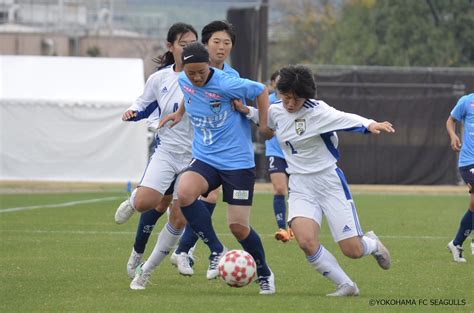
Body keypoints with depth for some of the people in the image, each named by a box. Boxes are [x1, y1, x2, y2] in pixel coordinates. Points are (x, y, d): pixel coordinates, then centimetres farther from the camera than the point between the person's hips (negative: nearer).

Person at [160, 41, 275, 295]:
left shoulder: (226, 84, -19)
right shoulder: (183, 81, -1)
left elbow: (261, 90, -5)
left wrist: (265, 124, -5)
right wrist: (180, 113, 24)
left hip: (238, 162, -5)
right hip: (205, 159, 5)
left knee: (238, 226, -6)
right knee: (184, 192, -28)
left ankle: (264, 273, 22)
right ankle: (217, 251, -11)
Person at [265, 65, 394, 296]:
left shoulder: (317, 110, -17)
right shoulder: (275, 112, 0)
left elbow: (344, 119, -35)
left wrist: (369, 125, -54)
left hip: (329, 182, -4)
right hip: (300, 187, 4)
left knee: (353, 251, -5)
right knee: (306, 242, -23)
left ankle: (372, 244, 34)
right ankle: (345, 286, -3)